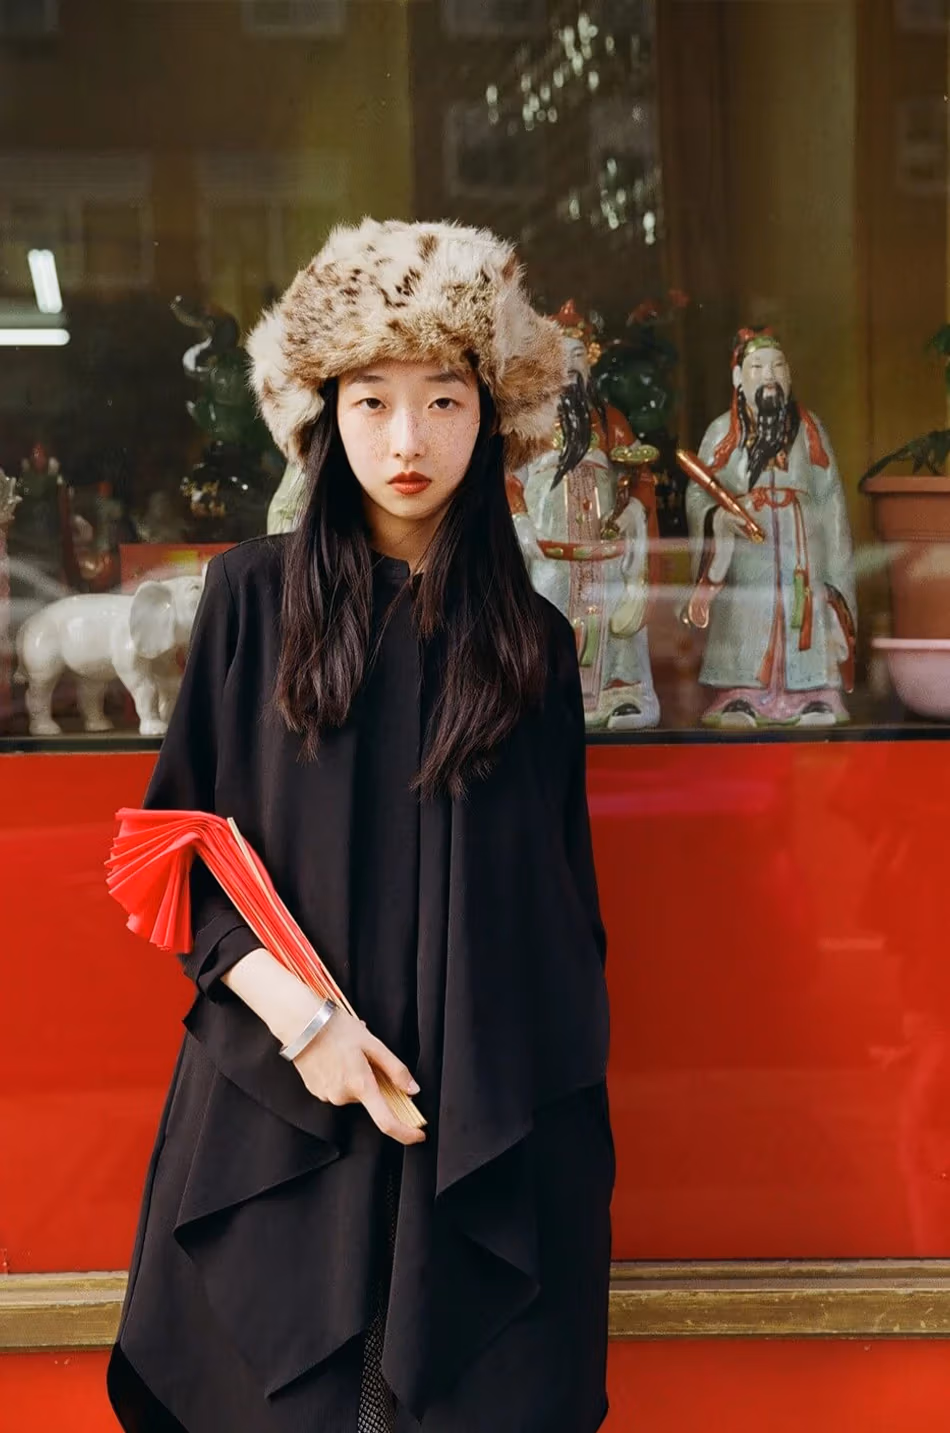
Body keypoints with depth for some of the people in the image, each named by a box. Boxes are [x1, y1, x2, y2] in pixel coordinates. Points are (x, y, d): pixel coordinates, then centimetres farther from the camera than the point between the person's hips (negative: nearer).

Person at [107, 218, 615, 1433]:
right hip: (284, 1106, -1)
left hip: (494, 1122, 1)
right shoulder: (255, 596, 0)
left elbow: (563, 890, 11)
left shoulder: (534, 641, 5)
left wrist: (569, 1104, 10)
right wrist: (301, 1018, -13)